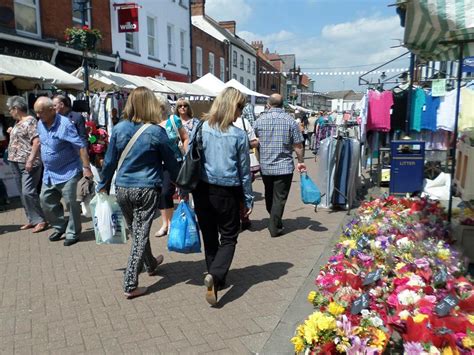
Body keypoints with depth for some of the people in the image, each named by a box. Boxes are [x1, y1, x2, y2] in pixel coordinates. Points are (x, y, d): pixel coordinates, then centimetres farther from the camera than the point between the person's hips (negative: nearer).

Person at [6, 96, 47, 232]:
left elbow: (36, 142, -20)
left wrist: (30, 161, -24)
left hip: (28, 164, -10)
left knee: (28, 192, -13)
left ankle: (41, 220, -2)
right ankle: (32, 220, 18)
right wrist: (11, 132, 17)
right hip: (16, 163, 10)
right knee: (23, 193, 11)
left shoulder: (30, 121, -11)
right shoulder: (18, 122, 17)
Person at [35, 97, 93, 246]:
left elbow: (81, 146, -22)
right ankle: (60, 227, 31)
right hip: (49, 173, 8)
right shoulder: (40, 124, 3)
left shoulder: (65, 124, -20)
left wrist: (86, 168, -25)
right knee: (46, 201, 13)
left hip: (68, 172, -8)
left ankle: (72, 233, 15)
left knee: (71, 203, 0)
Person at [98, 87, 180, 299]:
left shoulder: (119, 129, -2)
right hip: (146, 189, -4)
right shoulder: (157, 132, -10)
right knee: (141, 233, 3)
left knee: (136, 231, 21)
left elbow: (110, 161, 4)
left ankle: (151, 264, 44)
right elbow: (170, 162, -2)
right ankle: (130, 285, 6)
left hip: (122, 188, 4)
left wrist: (103, 185, 17)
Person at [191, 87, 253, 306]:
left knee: (209, 236, 19)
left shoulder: (200, 129, -5)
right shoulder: (239, 135, -11)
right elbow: (244, 171, -3)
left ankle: (215, 278, 32)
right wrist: (248, 200, 6)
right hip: (227, 192, -3)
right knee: (229, 238, 11)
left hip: (202, 190, 3)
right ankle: (215, 276, -10)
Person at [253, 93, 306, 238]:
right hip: (284, 166, -3)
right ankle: (274, 228, 6)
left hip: (265, 166, 3)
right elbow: (297, 145, -7)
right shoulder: (290, 121, -7)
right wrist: (301, 161, 7)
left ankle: (274, 221, 34)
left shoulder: (260, 120, -1)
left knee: (269, 196, 20)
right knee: (279, 198, 3)